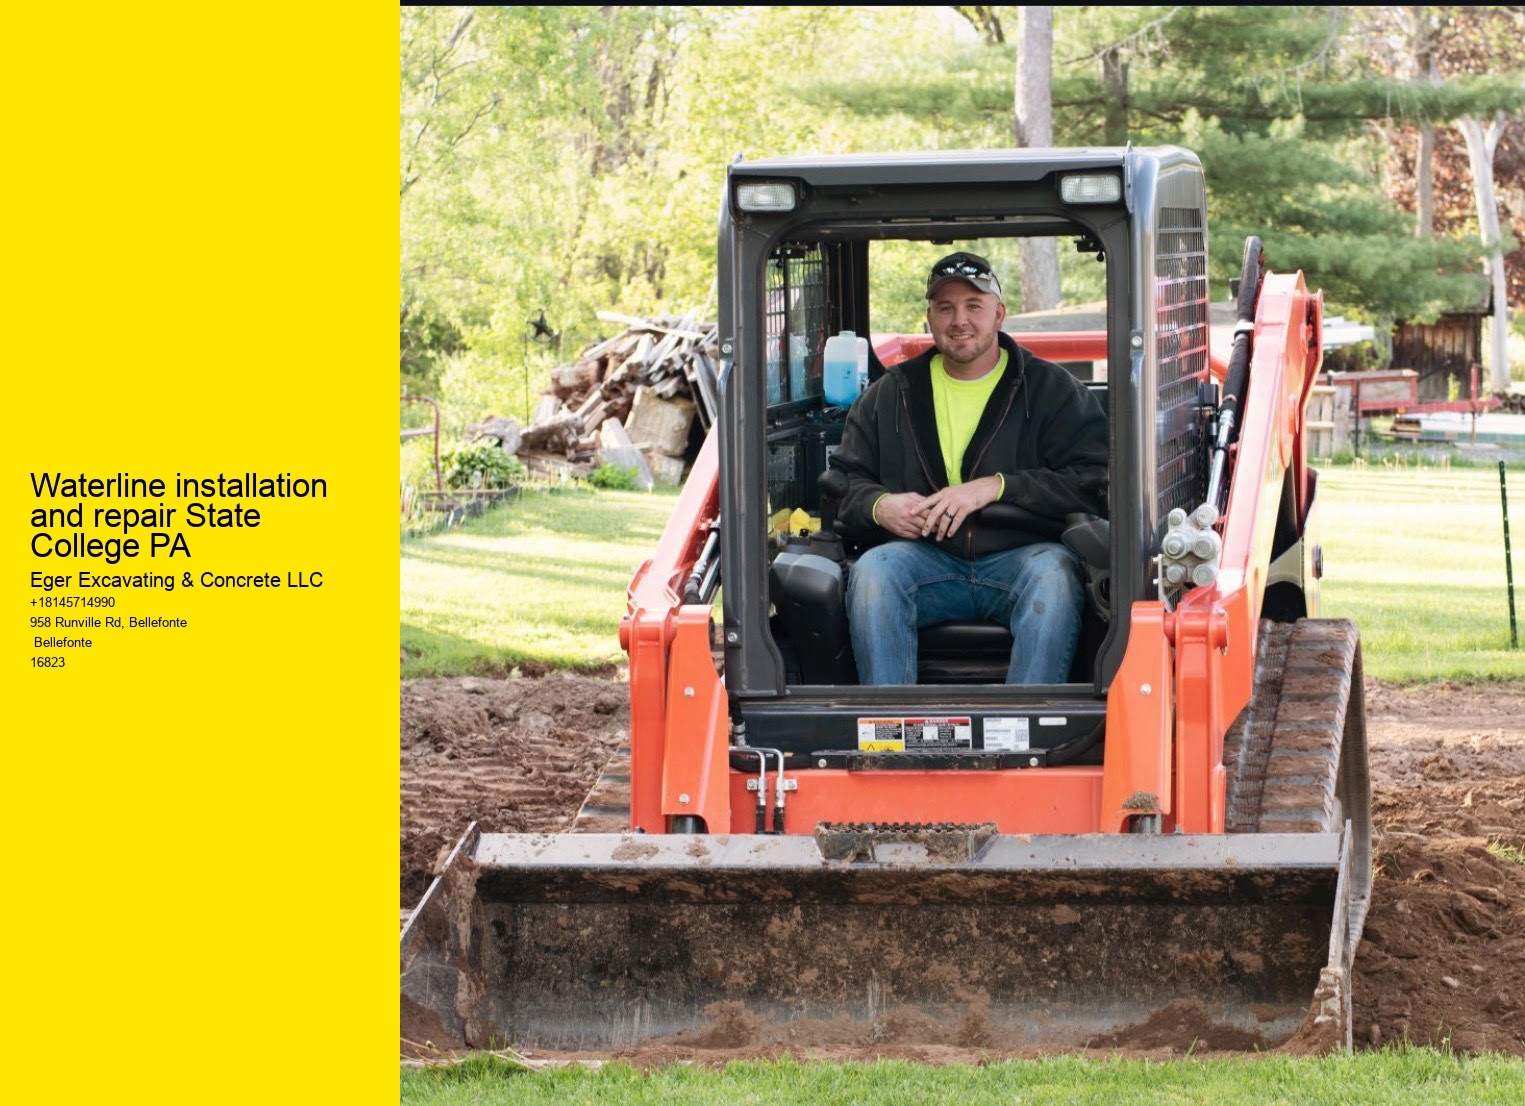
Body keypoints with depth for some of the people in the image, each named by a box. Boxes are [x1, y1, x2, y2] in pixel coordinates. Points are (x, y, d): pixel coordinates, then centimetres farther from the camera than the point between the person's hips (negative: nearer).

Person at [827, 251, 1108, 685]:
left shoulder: (1052, 389, 9)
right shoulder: (891, 393, 20)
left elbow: (1094, 482, -4)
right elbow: (844, 481, 18)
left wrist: (995, 487, -14)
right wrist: (879, 506, -6)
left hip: (1019, 555, -2)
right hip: (927, 559, 2)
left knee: (1054, 575, -36)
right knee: (871, 572, -30)